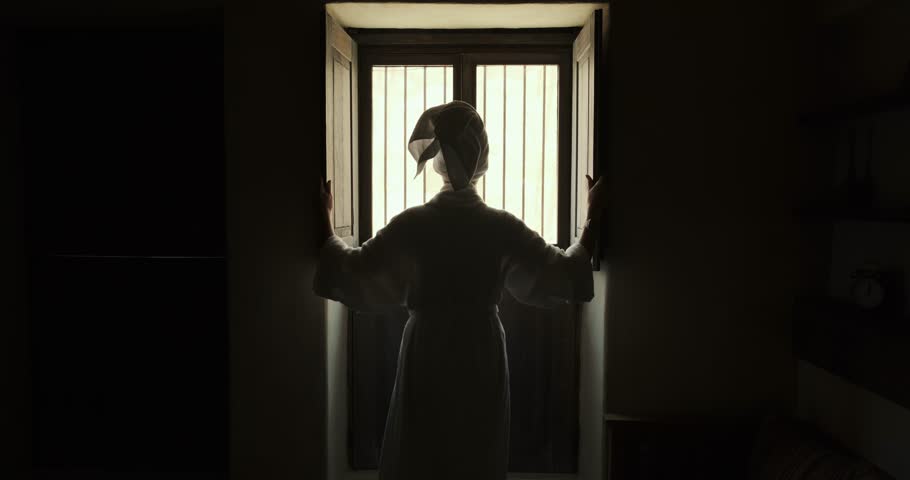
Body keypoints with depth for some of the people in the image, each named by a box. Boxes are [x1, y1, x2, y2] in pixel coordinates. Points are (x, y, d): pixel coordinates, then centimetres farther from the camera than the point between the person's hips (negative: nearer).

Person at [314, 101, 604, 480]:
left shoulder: (413, 224, -11)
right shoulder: (502, 227, -9)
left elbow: (354, 275, -6)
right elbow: (563, 276, -2)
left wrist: (324, 225, 5)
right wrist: (592, 224, 8)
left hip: (427, 358, 0)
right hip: (482, 358, 1)